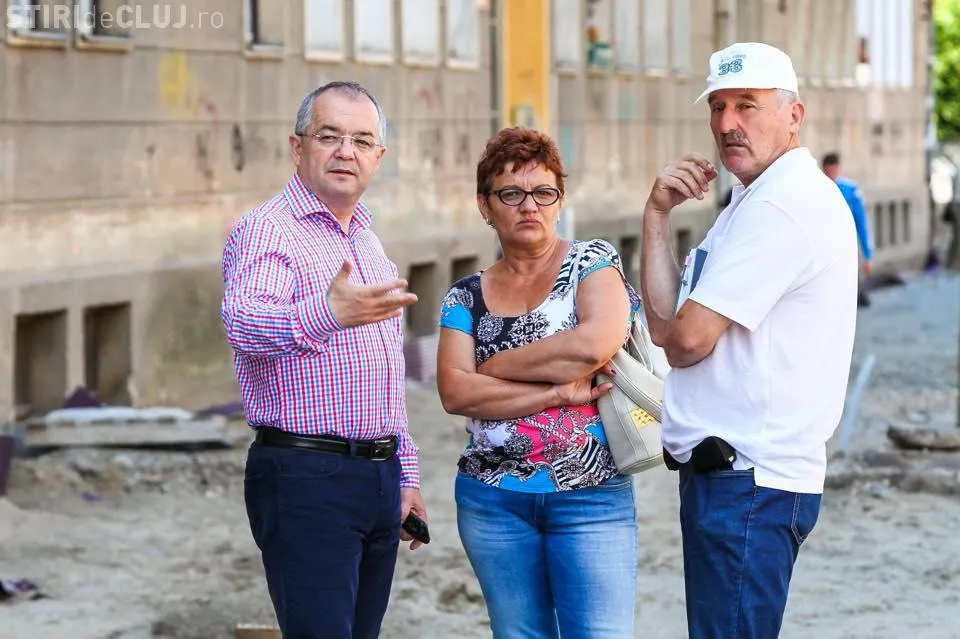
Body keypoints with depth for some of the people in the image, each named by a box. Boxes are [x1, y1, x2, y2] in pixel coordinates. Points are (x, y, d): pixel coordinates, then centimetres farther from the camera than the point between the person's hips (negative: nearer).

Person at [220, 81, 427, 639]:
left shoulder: (369, 242, 20)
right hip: (305, 477, -8)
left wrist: (406, 473, 22)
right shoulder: (268, 230, -6)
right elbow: (244, 324, -27)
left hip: (380, 479, 8)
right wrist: (325, 315, -47)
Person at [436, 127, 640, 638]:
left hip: (592, 496, -3)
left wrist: (495, 365, -8)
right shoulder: (466, 297, 7)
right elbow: (454, 392, -8)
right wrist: (559, 391, -16)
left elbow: (596, 343, -19)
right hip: (493, 500, 3)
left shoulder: (592, 263, 1)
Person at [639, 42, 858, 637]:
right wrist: (658, 214, 2)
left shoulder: (783, 204, -16)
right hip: (736, 473, 11)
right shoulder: (753, 201, 19)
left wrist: (672, 333, 6)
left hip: (747, 482, -11)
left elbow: (687, 338, -18)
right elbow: (665, 322, 12)